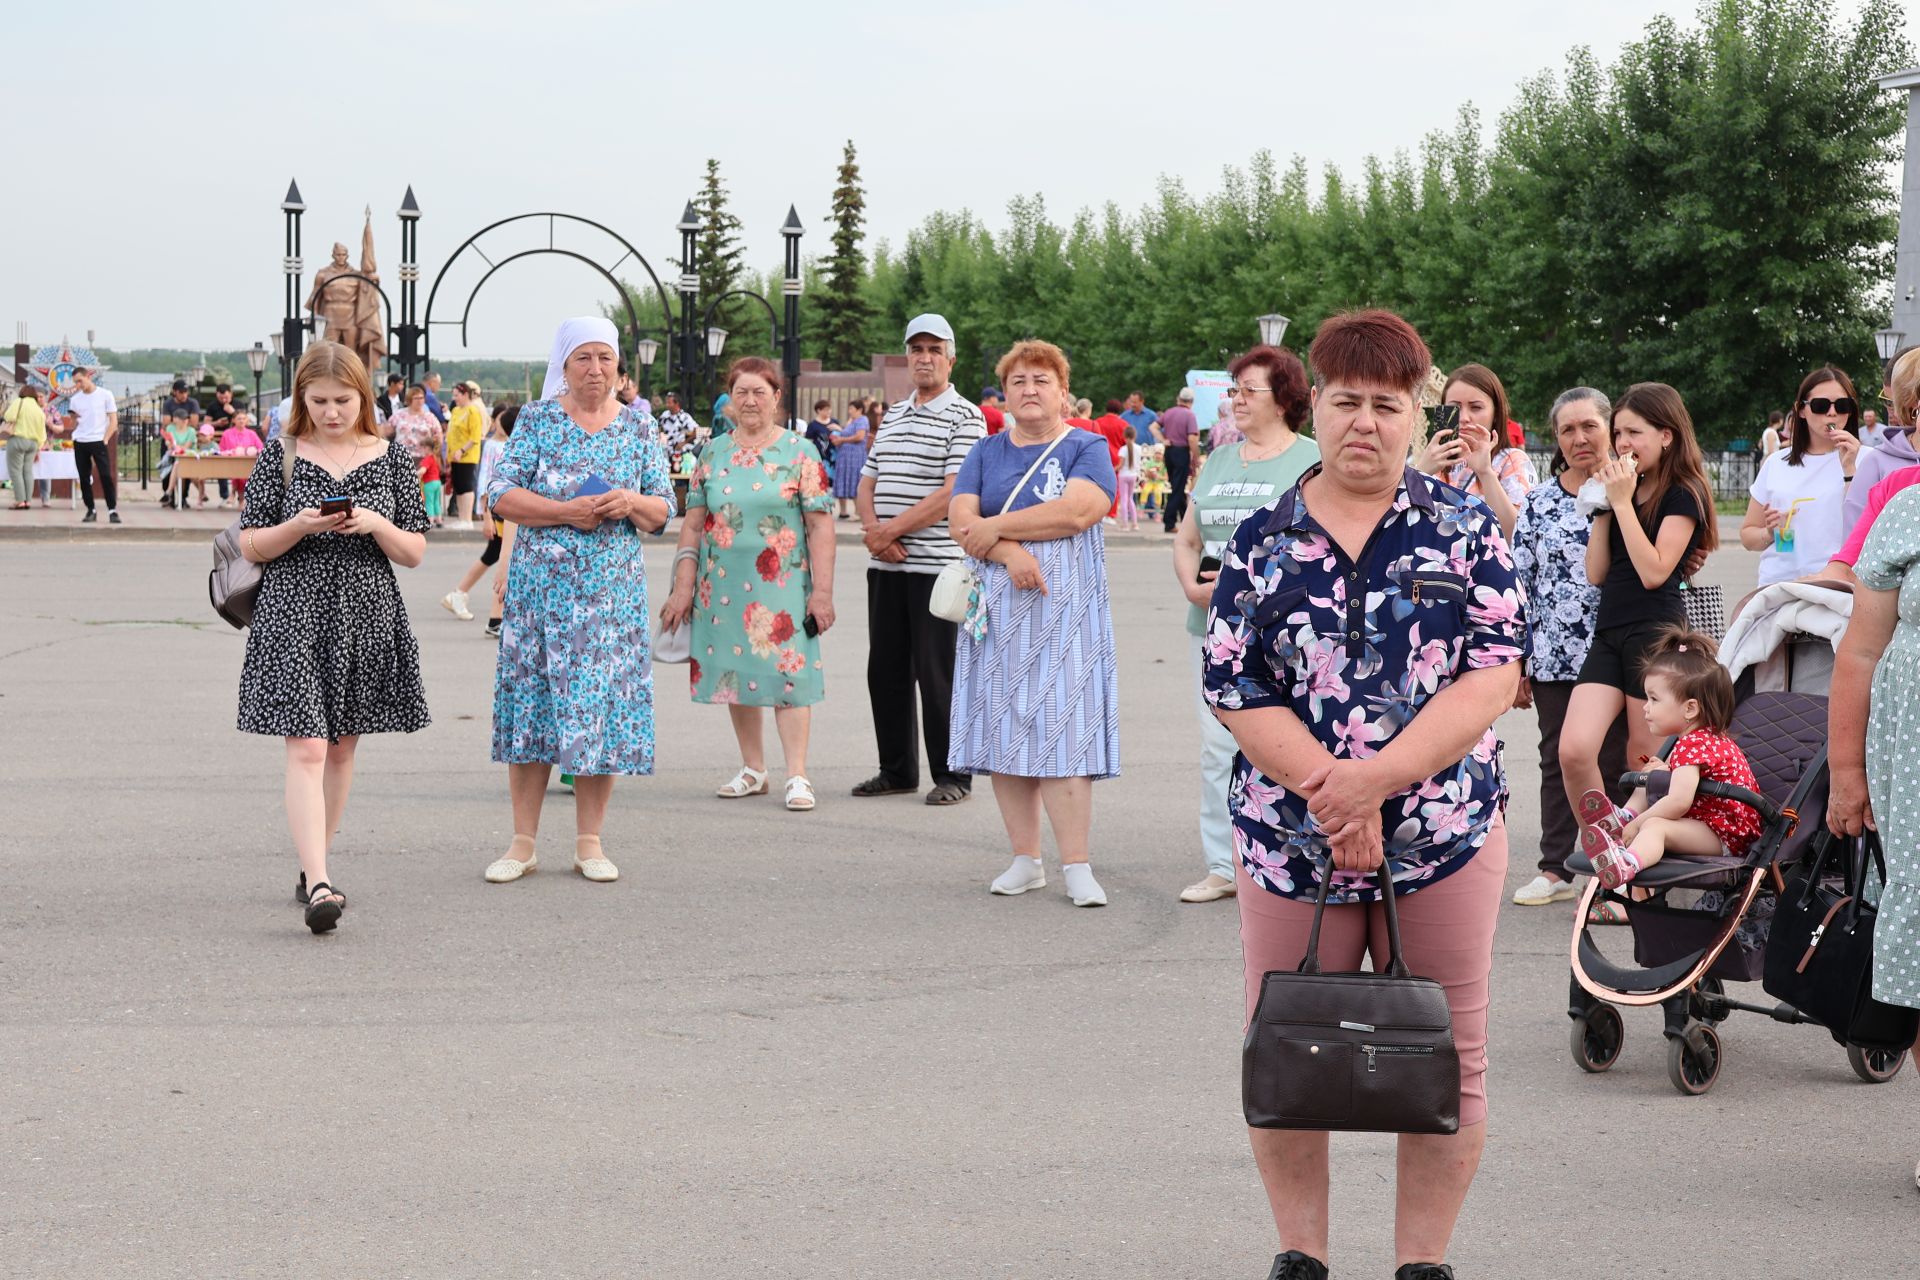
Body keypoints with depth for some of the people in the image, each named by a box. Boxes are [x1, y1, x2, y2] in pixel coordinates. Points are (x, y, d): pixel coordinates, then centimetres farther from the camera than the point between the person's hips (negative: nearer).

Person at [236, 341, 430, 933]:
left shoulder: (390, 458, 5)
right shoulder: (280, 457, 0)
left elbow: (415, 553, 5)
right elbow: (250, 546, 1)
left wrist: (377, 526, -14)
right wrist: (298, 527, -17)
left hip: (367, 618, 3)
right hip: (295, 617, -3)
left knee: (341, 748, 13)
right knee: (307, 750, -13)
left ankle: (313, 865, 28)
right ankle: (319, 884, -21)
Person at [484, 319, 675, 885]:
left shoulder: (639, 427, 8)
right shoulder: (536, 419, 2)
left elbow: (664, 509, 9)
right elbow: (500, 494, -5)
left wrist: (631, 504, -12)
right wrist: (566, 511, -16)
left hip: (613, 591, 2)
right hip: (541, 587, -1)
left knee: (602, 707, 0)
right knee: (533, 704, 0)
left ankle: (589, 842, 10)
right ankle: (523, 842, 8)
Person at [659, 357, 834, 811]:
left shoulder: (800, 453, -1)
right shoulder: (714, 454, 9)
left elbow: (821, 526, -4)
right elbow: (693, 523, 9)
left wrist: (822, 591, -10)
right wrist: (683, 588, 3)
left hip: (781, 586, -4)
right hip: (722, 586, 4)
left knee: (786, 672, -8)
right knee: (734, 672, 8)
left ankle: (797, 775, -7)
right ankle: (753, 770, 18)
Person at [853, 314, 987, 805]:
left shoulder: (964, 418, -6)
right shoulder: (892, 415, 16)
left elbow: (952, 493, -15)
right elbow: (868, 483, 15)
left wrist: (890, 530, -14)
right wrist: (874, 532, -4)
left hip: (936, 565, -7)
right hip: (885, 565, 7)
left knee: (936, 673, -3)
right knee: (885, 671, 9)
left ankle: (952, 776, 6)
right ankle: (897, 770, 20)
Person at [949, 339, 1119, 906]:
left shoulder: (1087, 449, 3)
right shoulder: (986, 453, 13)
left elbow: (1077, 511, -15)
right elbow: (960, 518, 0)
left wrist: (995, 526, -9)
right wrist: (1011, 552, -17)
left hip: (1063, 606, -4)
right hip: (997, 610, 4)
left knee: (1060, 727, -10)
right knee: (1003, 726, 2)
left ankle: (1077, 866, -9)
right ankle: (1025, 860, 9)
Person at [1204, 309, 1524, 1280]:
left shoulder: (1464, 530, 1)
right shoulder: (1263, 542, 3)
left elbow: (1493, 678, -8)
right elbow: (1236, 692, -2)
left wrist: (1374, 778, -18)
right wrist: (1327, 790, -16)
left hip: (1447, 836, -1)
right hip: (1288, 838, 1)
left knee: (1448, 1061, 5)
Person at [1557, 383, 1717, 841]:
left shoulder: (1683, 494, -5)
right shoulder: (1625, 489, 16)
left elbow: (1654, 571, -17)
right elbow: (1596, 573, 11)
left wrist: (1622, 502, -13)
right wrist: (1604, 506, 3)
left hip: (1656, 632, -6)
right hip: (1609, 632, 6)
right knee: (1574, 751, -10)